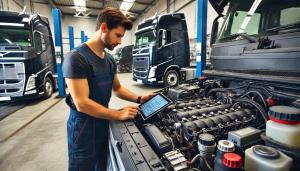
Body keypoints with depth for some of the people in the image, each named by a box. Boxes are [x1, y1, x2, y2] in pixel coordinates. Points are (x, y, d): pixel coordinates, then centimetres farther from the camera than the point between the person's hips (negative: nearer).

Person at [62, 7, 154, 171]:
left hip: (104, 125, 8)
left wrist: (139, 99, -1)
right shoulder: (76, 58, -20)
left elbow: (118, 88, 14)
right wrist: (119, 114, -21)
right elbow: (82, 103, -24)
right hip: (83, 130, -7)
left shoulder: (109, 59, 5)